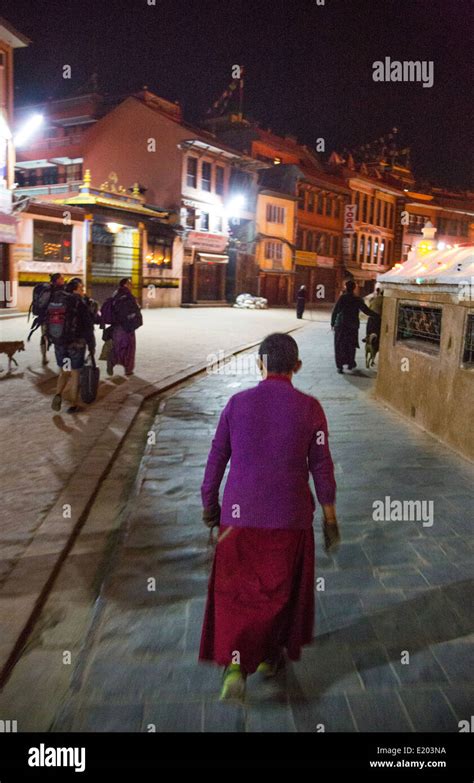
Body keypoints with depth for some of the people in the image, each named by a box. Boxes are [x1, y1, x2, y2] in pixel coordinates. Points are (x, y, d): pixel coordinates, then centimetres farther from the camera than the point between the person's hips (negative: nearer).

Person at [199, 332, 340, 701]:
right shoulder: (309, 408, -7)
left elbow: (216, 459, 0)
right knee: (280, 589, 20)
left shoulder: (237, 403, -5)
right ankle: (269, 655, 36)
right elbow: (321, 467, -5)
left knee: (235, 591, 14)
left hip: (239, 514, 0)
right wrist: (330, 517, 6)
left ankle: (235, 665, 1)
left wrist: (209, 502, 14)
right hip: (290, 517, 0)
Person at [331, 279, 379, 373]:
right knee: (351, 345, 18)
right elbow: (367, 311, 1)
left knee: (340, 346, 4)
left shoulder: (342, 298, -7)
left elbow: (335, 311, -9)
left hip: (341, 325, -2)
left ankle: (340, 366, 0)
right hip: (353, 326, 2)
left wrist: (333, 323, 0)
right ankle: (350, 363, 25)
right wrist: (378, 316, 12)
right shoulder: (357, 300, -1)